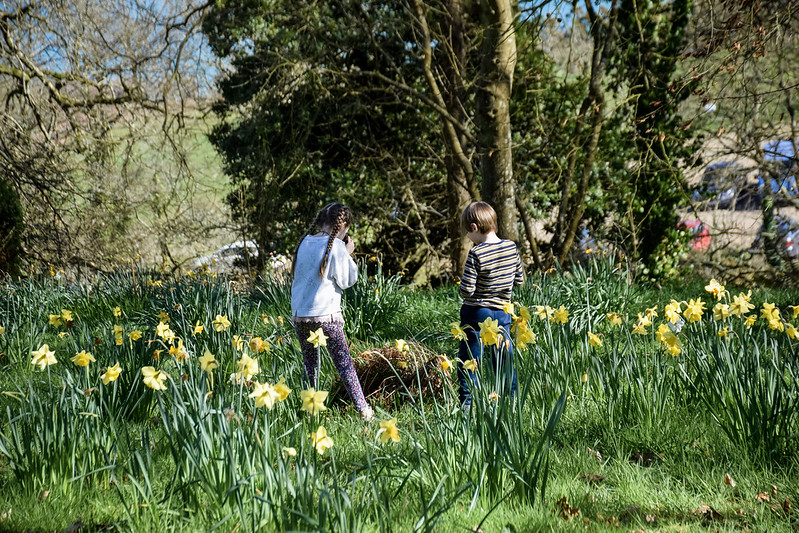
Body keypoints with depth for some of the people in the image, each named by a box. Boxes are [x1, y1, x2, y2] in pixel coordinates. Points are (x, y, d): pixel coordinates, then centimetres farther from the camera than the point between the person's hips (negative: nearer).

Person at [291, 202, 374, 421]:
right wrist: (348, 255, 7)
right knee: (344, 363, -1)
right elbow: (346, 281, -3)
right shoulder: (336, 246, -8)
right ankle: (362, 409, -2)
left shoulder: (305, 243, 9)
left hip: (299, 315, 5)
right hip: (326, 315, -5)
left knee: (310, 365, 14)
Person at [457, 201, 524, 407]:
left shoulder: (476, 254, -20)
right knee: (504, 356, 16)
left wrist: (461, 289, 2)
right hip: (503, 312, 5)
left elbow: (466, 291, -20)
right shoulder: (512, 248, -3)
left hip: (476, 312, -5)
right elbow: (519, 280, 7)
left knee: (469, 359, 5)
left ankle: (467, 403, 8)